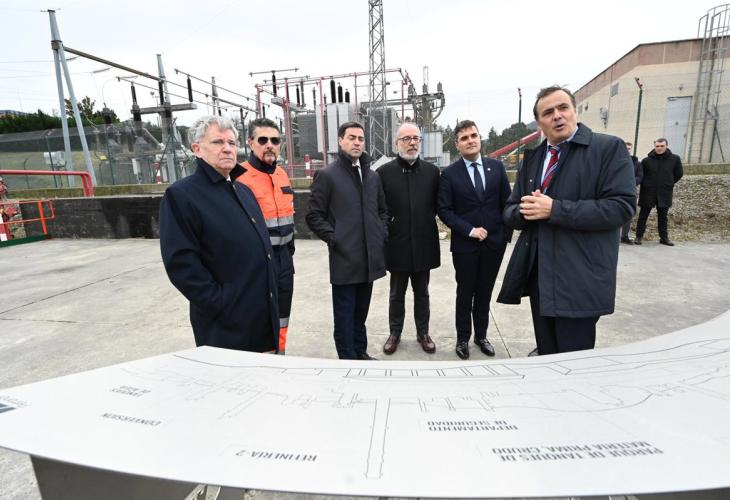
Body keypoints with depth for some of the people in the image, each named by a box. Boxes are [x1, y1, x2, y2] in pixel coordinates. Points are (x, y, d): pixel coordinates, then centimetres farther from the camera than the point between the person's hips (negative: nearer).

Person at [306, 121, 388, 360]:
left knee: (361, 311, 17)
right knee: (345, 313, 4)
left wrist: (382, 234, 8)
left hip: (370, 257, 5)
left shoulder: (373, 176, 14)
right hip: (344, 258, -5)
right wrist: (334, 239, -12)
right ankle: (348, 358, 18)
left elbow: (382, 210, 22)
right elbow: (314, 216, -5)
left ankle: (360, 351, 31)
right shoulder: (326, 175, -4)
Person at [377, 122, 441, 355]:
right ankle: (395, 333, 31)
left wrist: (427, 221, -2)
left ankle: (423, 333, 33)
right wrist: (387, 226, -5)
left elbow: (438, 205, 7)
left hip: (424, 244, 2)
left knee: (422, 293, 15)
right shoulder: (384, 172, -5)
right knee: (397, 294, 14)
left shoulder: (432, 171, 2)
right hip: (397, 245, -1)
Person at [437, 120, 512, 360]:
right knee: (465, 293, 10)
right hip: (465, 245, -2)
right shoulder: (449, 173, -5)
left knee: (484, 292, 15)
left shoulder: (497, 167, 4)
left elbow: (507, 202, 7)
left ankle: (481, 335, 31)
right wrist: (470, 230, -16)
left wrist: (506, 234, 1)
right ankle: (463, 338, 26)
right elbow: (444, 210, -8)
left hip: (494, 243, 3)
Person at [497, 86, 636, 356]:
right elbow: (510, 211, 11)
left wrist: (554, 209, -21)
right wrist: (525, 210, -12)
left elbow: (621, 207, -16)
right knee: (546, 355, 19)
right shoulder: (532, 156, 12)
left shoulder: (609, 147, -5)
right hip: (537, 274, 5)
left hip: (579, 279, -5)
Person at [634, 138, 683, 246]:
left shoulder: (674, 159, 1)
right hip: (648, 192, -1)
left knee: (663, 216, 9)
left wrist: (668, 184, 11)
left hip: (664, 193, 1)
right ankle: (639, 236, 8)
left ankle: (664, 237, 17)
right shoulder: (647, 160, -3)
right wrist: (646, 185, 2)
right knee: (643, 215, 2)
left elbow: (679, 173, 12)